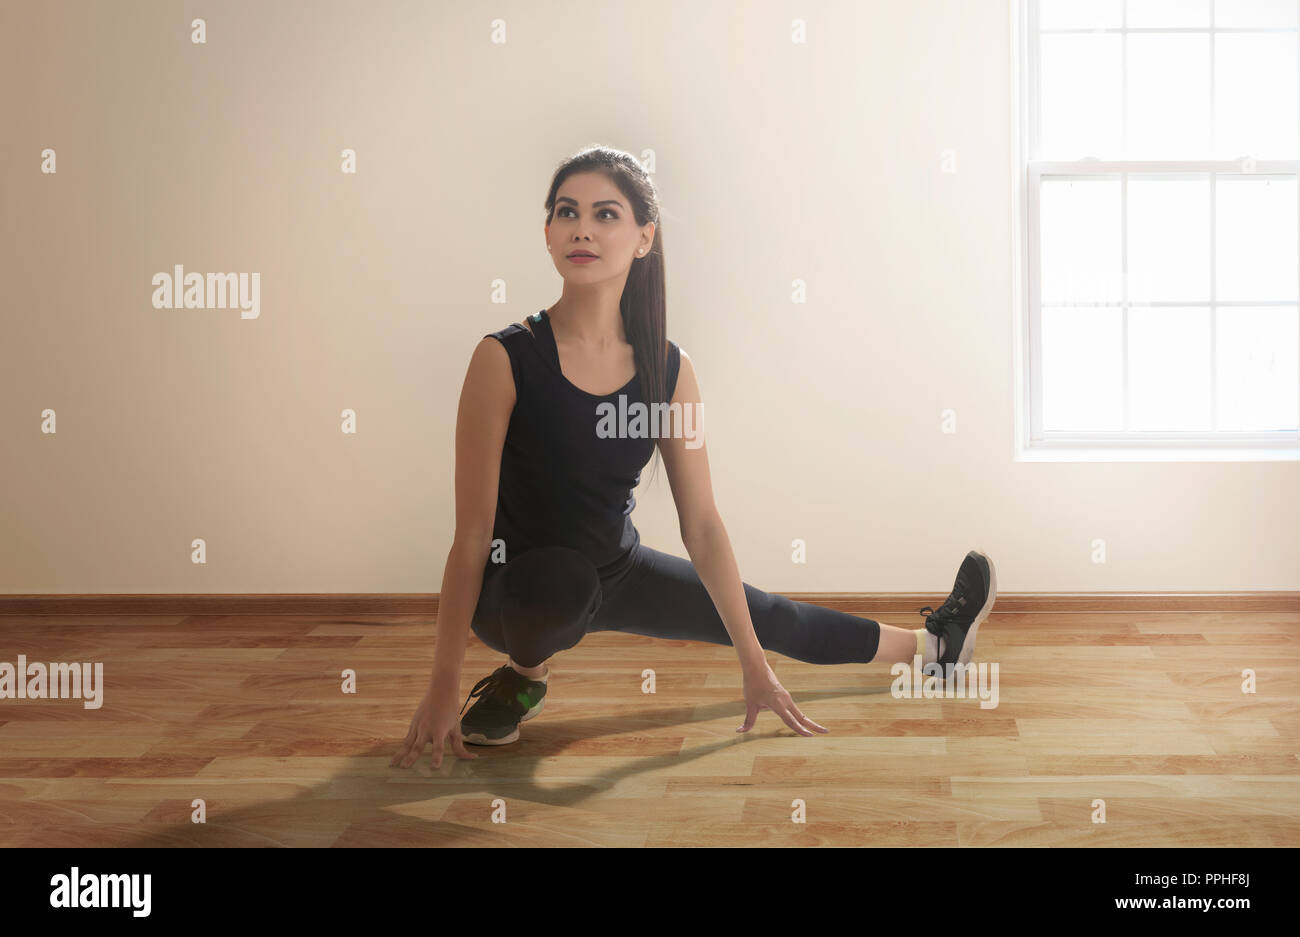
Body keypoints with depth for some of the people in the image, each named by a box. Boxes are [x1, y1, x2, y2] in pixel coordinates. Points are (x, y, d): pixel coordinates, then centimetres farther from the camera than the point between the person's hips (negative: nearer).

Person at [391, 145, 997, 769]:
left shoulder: (668, 370, -9)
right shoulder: (505, 359, -22)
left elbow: (702, 525, -3)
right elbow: (471, 533, -21)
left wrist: (755, 665, -1)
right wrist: (443, 687, -21)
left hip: (619, 572, 4)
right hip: (519, 591, -4)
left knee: (772, 619, 14)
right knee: (561, 579, -39)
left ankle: (931, 644, 39)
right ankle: (524, 673, -5)